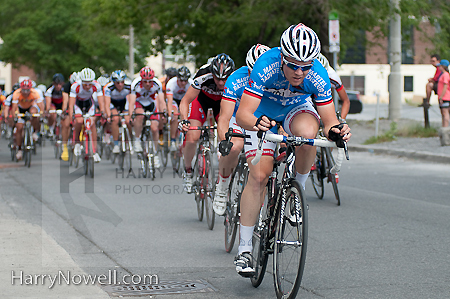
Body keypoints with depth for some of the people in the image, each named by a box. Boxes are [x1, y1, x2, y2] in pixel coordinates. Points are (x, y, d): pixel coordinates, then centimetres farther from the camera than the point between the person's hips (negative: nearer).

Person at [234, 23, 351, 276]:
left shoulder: (318, 75, -30)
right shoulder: (266, 67, -36)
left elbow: (329, 120, -23)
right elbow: (243, 114, -39)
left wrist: (335, 131, -47)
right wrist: (255, 123, -61)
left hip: (297, 108, 1)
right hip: (262, 113, -1)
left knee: (307, 132, -36)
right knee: (259, 175, -15)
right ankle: (245, 250, -5)